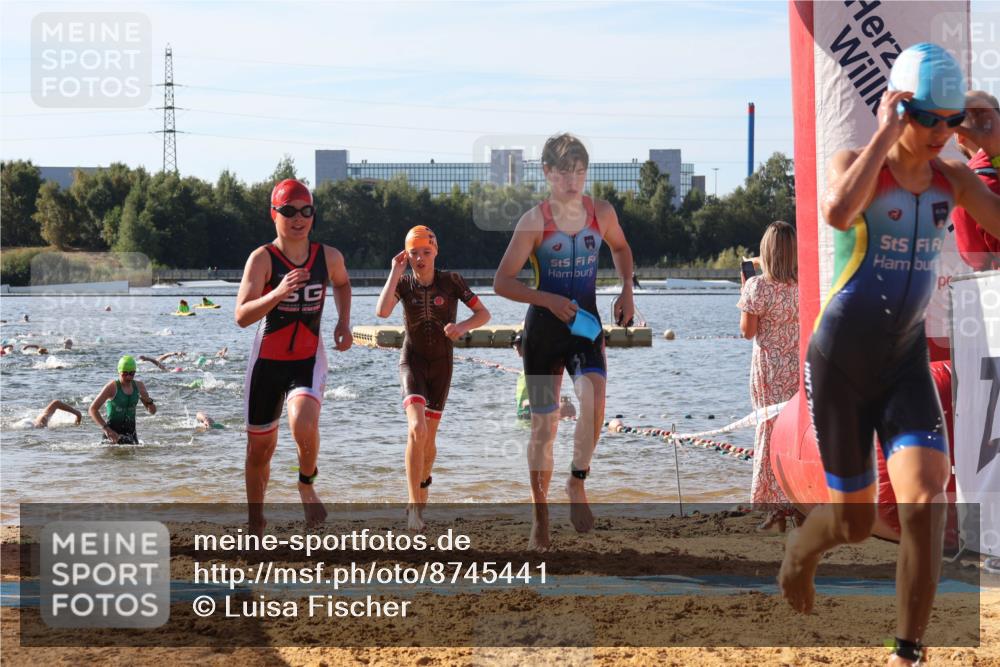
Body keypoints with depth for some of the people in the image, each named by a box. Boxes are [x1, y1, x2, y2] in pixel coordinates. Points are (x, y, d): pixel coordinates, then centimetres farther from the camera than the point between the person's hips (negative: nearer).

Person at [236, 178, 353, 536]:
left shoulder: (329, 257, 0)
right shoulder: (263, 258, -11)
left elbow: (342, 283, 26)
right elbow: (242, 316, -21)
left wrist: (344, 321, 11)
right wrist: (277, 293, -37)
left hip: (309, 360, 1)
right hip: (267, 360, -1)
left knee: (304, 423, -30)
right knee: (260, 448, 9)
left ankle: (306, 485, 0)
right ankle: (256, 523, 31)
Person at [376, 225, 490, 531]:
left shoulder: (451, 281, -7)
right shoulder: (403, 283, -6)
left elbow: (483, 314, -4)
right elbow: (382, 311, -24)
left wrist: (462, 326, -24)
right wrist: (395, 272, -19)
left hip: (442, 362, 1)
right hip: (412, 359, -1)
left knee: (429, 437, 9)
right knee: (417, 428, -23)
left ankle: (423, 480, 42)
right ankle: (414, 504, -22)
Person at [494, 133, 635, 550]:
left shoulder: (601, 213, -2)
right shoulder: (535, 221, -12)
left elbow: (620, 248, 21)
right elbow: (502, 282, -11)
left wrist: (626, 292, 7)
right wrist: (549, 300, -22)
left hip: (586, 325, 2)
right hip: (544, 328, -2)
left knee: (594, 393, -28)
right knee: (544, 425, 3)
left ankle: (577, 482, -6)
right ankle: (540, 515, 20)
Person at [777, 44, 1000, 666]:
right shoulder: (855, 164, -13)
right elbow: (838, 212, -37)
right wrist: (885, 132, -30)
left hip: (907, 362, 3)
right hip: (840, 362, -3)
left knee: (927, 499, -20)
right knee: (854, 523, 7)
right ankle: (801, 549, 45)